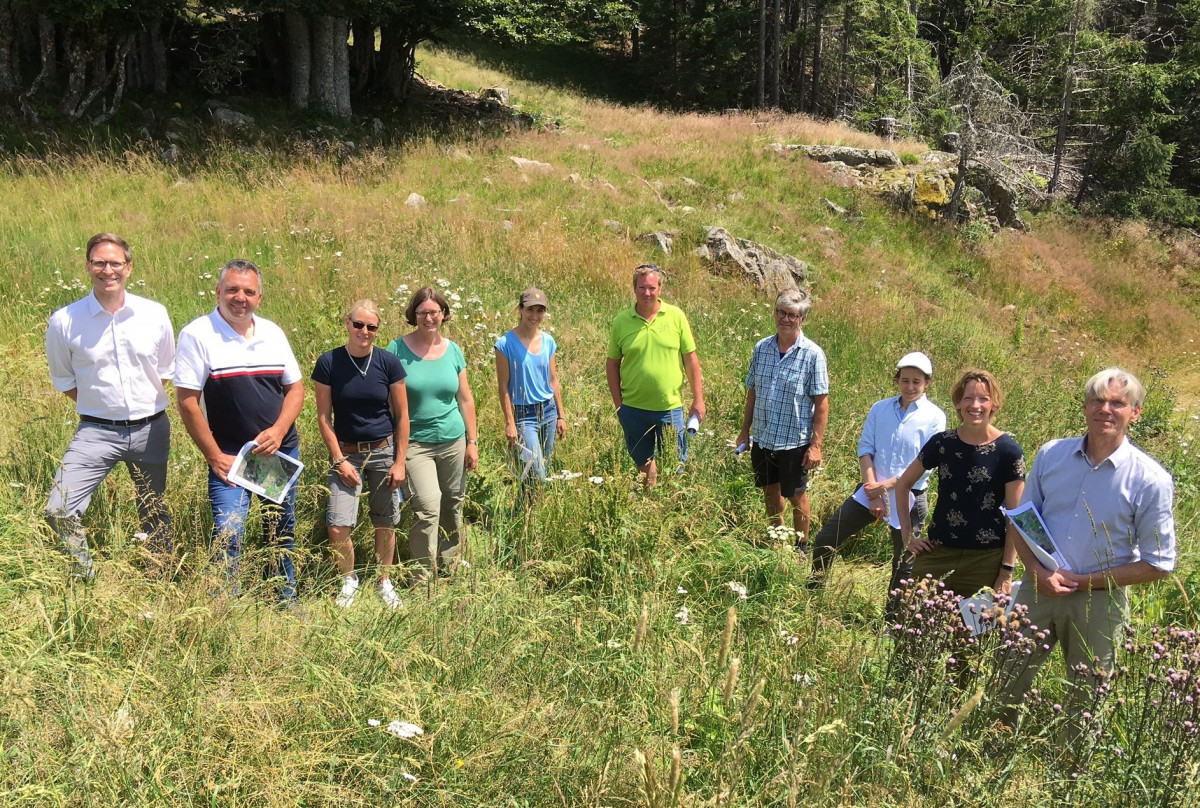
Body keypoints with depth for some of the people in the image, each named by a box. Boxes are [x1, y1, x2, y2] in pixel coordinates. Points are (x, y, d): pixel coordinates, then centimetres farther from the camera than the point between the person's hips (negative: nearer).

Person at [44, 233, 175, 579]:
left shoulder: (155, 315, -4)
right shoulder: (63, 322, -9)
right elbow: (64, 380, 6)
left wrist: (146, 404, 8)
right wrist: (99, 405, 4)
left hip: (151, 429, 2)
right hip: (96, 431, -1)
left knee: (155, 514, 16)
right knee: (59, 511, -14)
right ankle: (86, 577, 10)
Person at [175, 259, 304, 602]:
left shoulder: (272, 333, 6)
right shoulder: (197, 335, -9)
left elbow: (295, 387, 9)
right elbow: (187, 401, -11)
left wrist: (278, 431, -8)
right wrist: (215, 457, -12)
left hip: (282, 450, 5)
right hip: (230, 457, -5)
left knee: (282, 533, 15)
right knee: (228, 535, -14)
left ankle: (286, 602, 32)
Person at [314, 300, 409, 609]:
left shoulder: (389, 363, -5)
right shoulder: (328, 363, -7)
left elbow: (402, 415, 0)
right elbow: (324, 416, -3)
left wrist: (399, 462, -2)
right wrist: (339, 460, -8)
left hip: (384, 451, 1)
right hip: (347, 453, -1)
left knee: (385, 525, 10)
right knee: (337, 528, -10)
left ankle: (384, 582, 32)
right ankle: (349, 580, 18)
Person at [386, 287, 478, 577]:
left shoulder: (453, 350, 5)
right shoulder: (398, 349, -5)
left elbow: (465, 399, 11)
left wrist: (472, 441, 9)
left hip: (453, 442, 4)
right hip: (414, 443, -4)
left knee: (452, 505, 12)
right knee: (427, 507, -15)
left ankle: (448, 566, 31)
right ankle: (423, 577, -3)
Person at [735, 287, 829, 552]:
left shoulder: (813, 354, -12)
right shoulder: (761, 348, 1)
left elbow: (821, 403, -11)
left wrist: (816, 445, -14)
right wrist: (744, 431, 11)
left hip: (794, 441, -4)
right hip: (762, 438, 4)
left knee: (796, 496, 10)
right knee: (770, 492, 19)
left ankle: (801, 547, 30)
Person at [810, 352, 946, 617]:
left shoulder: (934, 417, -7)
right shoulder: (880, 409, 3)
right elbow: (865, 449, 1)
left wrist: (886, 485, -16)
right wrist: (872, 490, -11)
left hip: (909, 498, -3)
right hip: (873, 490, 3)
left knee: (904, 564, 9)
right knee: (825, 538, 1)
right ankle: (813, 591, 21)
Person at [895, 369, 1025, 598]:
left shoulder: (1008, 451, -6)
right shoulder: (942, 443, 1)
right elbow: (903, 484, 14)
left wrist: (1006, 572, -7)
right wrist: (907, 533, 8)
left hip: (985, 561, -2)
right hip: (936, 555, 2)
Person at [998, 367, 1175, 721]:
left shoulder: (1151, 480, -11)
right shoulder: (1051, 454, -1)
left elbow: (1158, 564, -7)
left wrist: (1083, 581, -12)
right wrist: (1036, 571, -9)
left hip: (1099, 602, -2)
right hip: (1038, 588, 3)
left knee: (1086, 703, 12)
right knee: (1005, 686, 9)